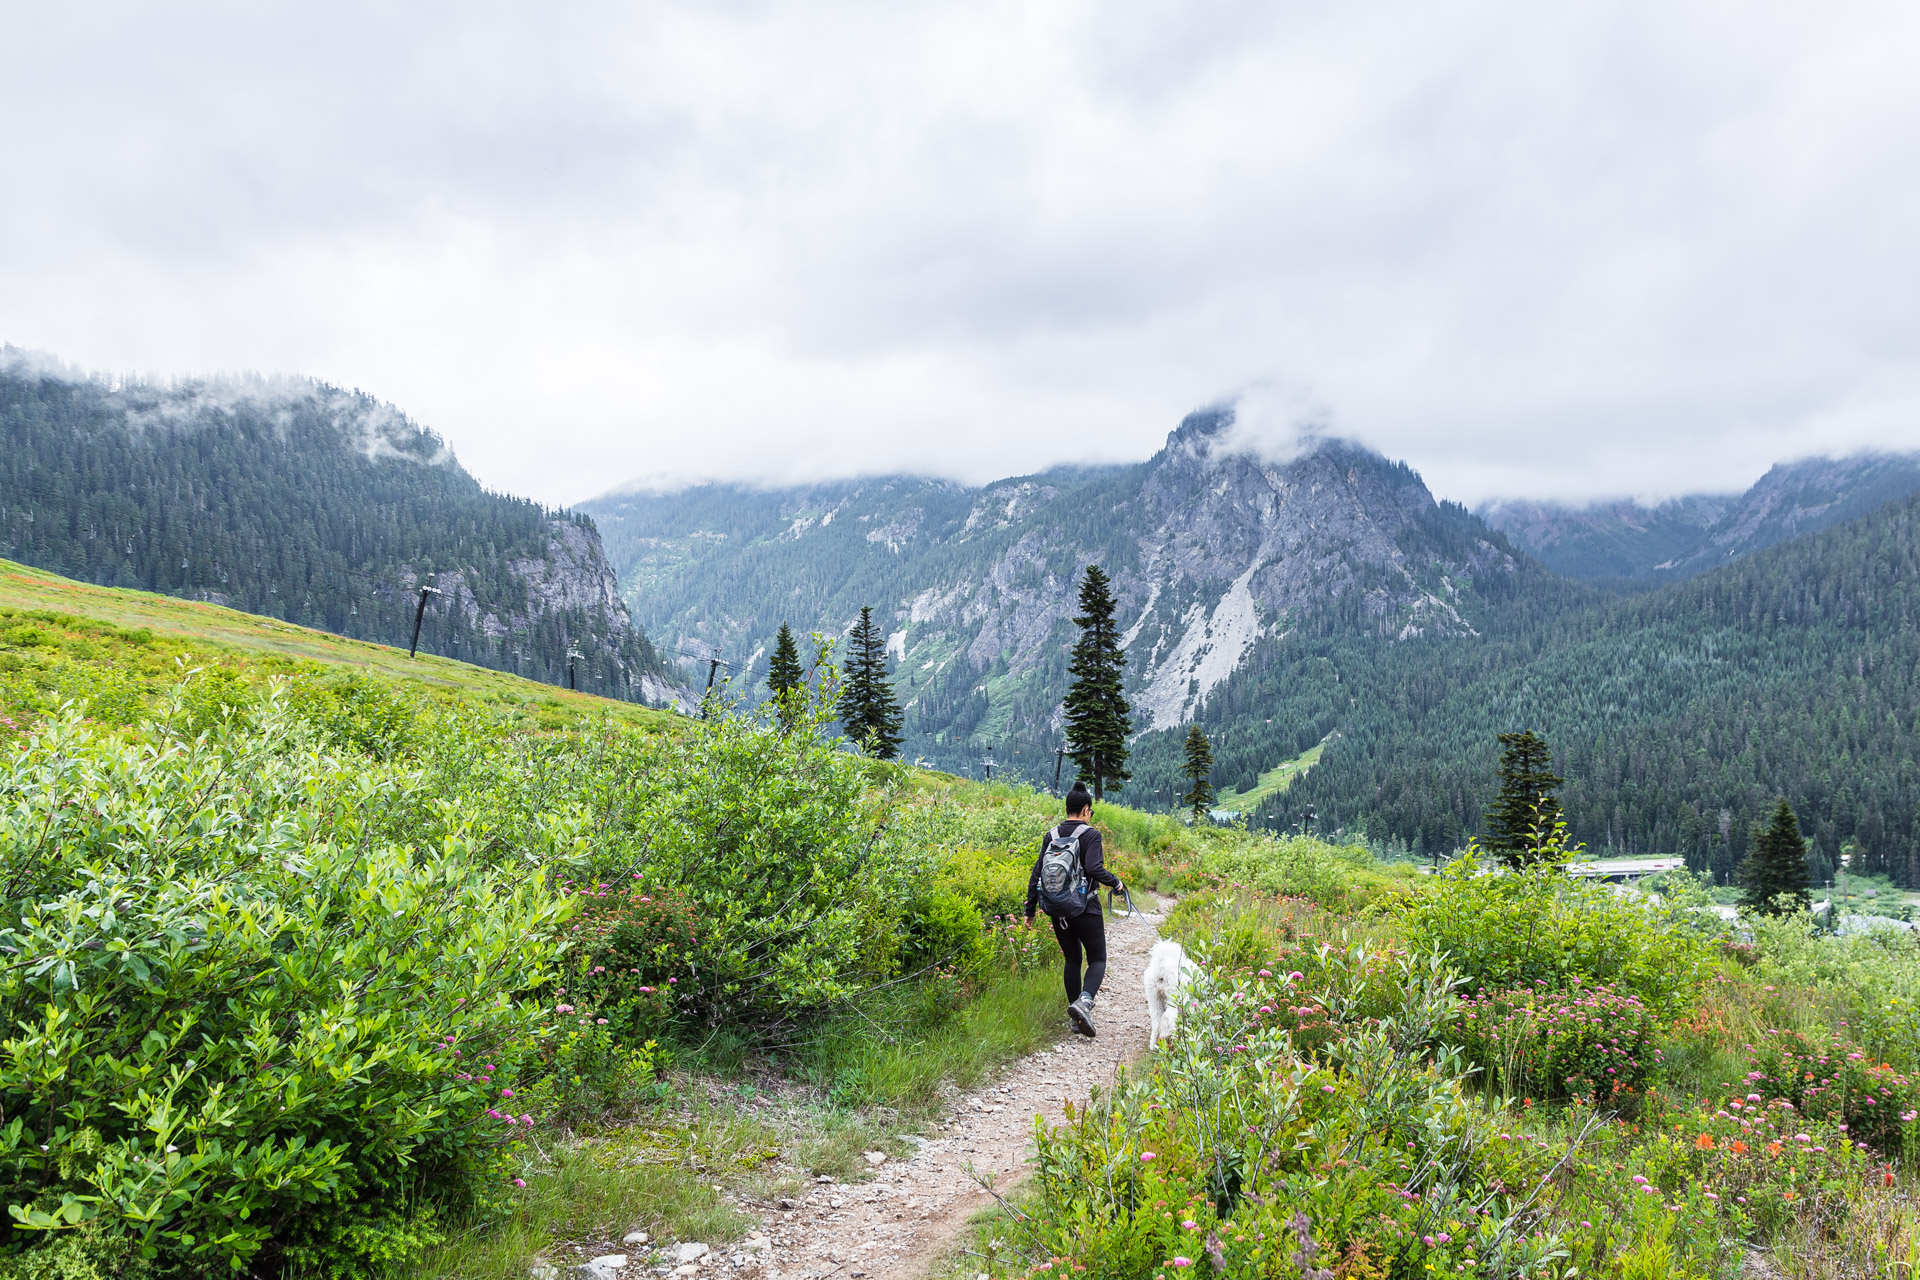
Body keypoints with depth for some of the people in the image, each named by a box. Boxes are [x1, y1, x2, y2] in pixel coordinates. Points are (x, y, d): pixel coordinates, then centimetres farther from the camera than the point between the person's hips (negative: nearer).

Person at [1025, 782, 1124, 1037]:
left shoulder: (1050, 836, 6)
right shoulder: (1090, 834, -9)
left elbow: (1036, 875, 6)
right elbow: (1094, 868, -24)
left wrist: (1030, 910, 12)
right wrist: (1116, 883, -6)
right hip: (1086, 909, -5)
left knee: (1072, 960, 18)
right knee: (1097, 959, 7)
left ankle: (1076, 1019, 18)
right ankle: (1084, 1001, -20)